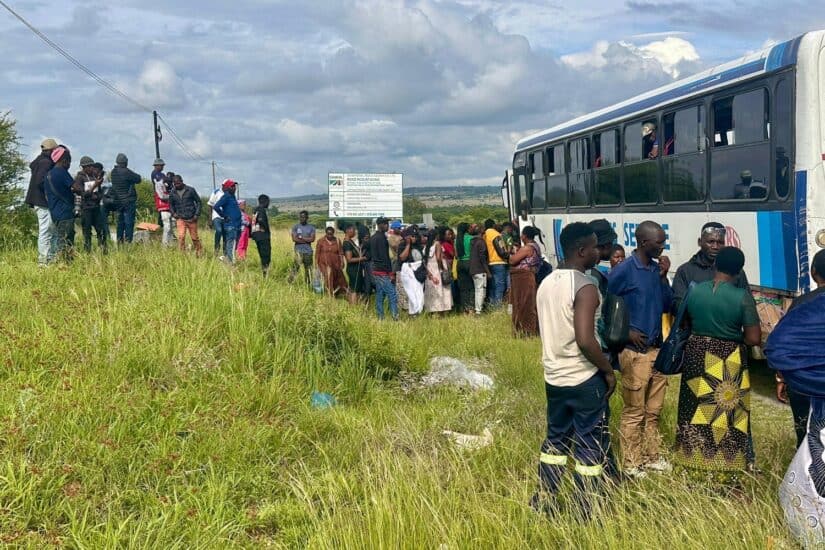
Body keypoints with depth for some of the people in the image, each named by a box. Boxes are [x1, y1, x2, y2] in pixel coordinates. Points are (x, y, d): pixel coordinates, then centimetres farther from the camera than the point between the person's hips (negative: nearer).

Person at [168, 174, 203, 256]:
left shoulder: (190, 190, -3)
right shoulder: (172, 193, 4)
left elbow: (198, 201, 1)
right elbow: (171, 204, 20)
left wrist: (197, 215, -7)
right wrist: (173, 213, 1)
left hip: (191, 219, -1)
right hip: (180, 219, 1)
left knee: (194, 238, 8)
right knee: (181, 236, -15)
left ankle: (199, 252, 26)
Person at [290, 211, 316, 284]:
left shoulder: (311, 227, 8)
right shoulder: (295, 227, 4)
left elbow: (312, 239, -4)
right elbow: (294, 239, -7)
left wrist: (301, 238, -7)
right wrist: (306, 240, -6)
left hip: (308, 251, 3)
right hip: (299, 250, -3)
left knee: (308, 268, 6)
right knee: (296, 266, -15)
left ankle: (308, 284, 15)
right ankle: (290, 282, -14)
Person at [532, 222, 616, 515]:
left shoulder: (546, 283, 6)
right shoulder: (585, 287, -19)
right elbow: (585, 340, -26)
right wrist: (608, 370, -13)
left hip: (554, 377, 7)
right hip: (584, 380, -7)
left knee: (555, 438, 18)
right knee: (588, 445, 4)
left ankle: (542, 499, 26)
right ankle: (587, 510, 11)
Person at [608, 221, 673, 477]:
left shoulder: (657, 269, 7)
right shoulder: (623, 271, -13)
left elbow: (667, 306, 7)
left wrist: (664, 276, -4)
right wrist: (626, 332, -13)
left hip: (656, 348, 7)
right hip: (634, 351, -7)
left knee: (653, 410, 17)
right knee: (634, 411, 1)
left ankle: (651, 456, 29)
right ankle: (632, 464, 12)